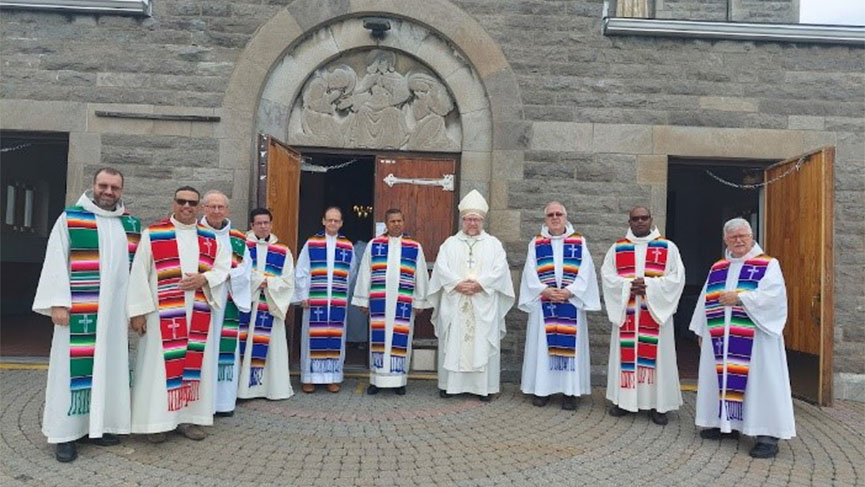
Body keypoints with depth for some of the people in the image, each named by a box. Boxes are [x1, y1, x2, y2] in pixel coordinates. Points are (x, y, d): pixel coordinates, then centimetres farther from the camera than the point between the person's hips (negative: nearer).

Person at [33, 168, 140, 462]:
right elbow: (56, 263, -5)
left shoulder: (131, 225, 11)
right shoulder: (70, 219, 0)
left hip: (116, 309, 4)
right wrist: (58, 302, -12)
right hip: (79, 309, -4)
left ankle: (98, 424, 19)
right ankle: (65, 432, 8)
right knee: (75, 365, -1)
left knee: (110, 363, 8)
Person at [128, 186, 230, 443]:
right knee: (160, 364, 0)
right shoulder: (152, 234, -1)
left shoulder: (211, 238, 9)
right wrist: (138, 310, -9)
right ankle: (156, 420, 10)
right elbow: (139, 273, -4)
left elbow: (223, 268, 10)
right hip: (163, 313, -3)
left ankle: (188, 418, 17)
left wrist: (204, 279, -11)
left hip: (199, 313, 4)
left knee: (195, 363, 7)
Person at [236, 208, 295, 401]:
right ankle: (242, 385, 6)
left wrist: (268, 283, -11)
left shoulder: (283, 251, 8)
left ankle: (273, 387, 14)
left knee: (271, 346, 6)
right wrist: (261, 280, -14)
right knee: (245, 345, -2)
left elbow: (288, 281, 3)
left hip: (271, 307, 2)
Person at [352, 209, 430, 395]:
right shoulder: (373, 245, 5)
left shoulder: (415, 247, 4)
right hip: (379, 302, 0)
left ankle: (398, 380, 15)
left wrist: (419, 301, 4)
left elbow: (421, 276, 7)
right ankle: (377, 379, 15)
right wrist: (363, 300, 4)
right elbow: (364, 273, 7)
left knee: (400, 340, 4)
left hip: (404, 303, 0)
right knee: (379, 338, 5)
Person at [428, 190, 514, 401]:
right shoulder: (450, 243, 10)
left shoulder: (493, 244, 9)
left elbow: (499, 270, -3)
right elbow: (441, 268, -1)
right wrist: (458, 284, -16)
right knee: (452, 343, 3)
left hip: (484, 306, 0)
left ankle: (484, 386, 8)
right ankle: (449, 384, 12)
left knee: (483, 343, 1)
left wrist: (479, 283, -15)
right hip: (454, 305, 1)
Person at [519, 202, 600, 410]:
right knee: (542, 343, 2)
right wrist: (545, 290, -14)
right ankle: (541, 388, 10)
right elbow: (530, 273, 1)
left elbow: (585, 272, -1)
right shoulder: (536, 243, 8)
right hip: (543, 302, 1)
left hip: (571, 302, 0)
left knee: (570, 343, 0)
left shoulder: (579, 242, 6)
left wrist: (569, 291, -14)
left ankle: (570, 390, 7)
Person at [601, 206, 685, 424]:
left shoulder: (668, 248, 5)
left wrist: (649, 284, -16)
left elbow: (676, 277, -4)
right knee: (626, 353, 4)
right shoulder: (617, 249, 9)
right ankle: (624, 400, 15)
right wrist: (628, 285, -15)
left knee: (656, 354, 0)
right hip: (626, 310, 1)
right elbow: (607, 275, 2)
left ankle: (656, 403, 9)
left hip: (656, 310, -1)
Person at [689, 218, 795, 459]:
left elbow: (772, 295, -15)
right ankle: (726, 423, 22)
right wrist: (701, 330, 14)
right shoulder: (717, 269, 14)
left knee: (759, 380, -5)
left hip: (755, 336, -5)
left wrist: (739, 298, -17)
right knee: (722, 377, 9)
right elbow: (706, 301, 16)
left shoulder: (768, 265, 0)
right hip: (720, 337, 5)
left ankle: (767, 434, -1)